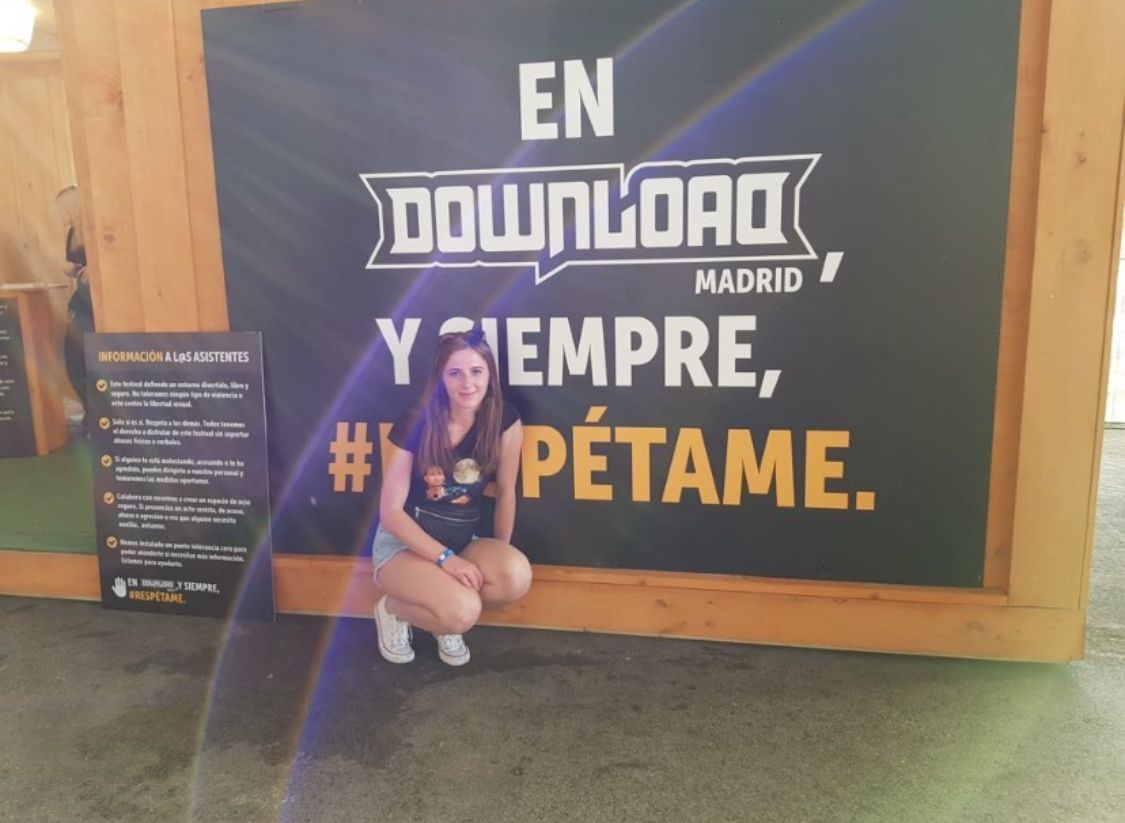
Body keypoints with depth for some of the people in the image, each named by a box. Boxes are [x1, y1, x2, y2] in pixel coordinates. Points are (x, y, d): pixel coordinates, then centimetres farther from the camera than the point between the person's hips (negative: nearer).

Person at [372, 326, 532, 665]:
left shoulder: (505, 422, -10)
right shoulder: (415, 425, -15)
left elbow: (505, 492, 2)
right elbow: (390, 512, -12)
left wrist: (499, 556, 3)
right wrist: (444, 558, -20)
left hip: (466, 540, 3)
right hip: (405, 541, -3)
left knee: (517, 576, -29)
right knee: (462, 611, -31)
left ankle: (446, 617, 2)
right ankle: (393, 609, 3)